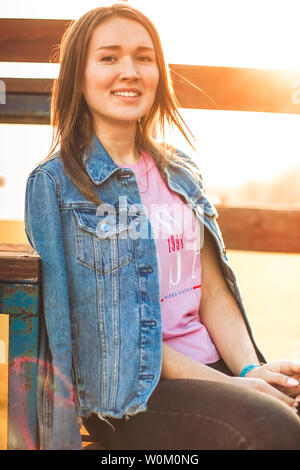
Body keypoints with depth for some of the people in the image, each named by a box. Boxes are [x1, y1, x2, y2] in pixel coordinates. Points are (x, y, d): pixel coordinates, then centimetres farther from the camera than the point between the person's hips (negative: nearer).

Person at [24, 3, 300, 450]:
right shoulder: (53, 182, -3)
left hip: (212, 363, 5)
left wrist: (249, 369, -10)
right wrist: (224, 384, -14)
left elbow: (214, 291, 10)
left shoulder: (181, 172, 14)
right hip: (129, 392, -5)